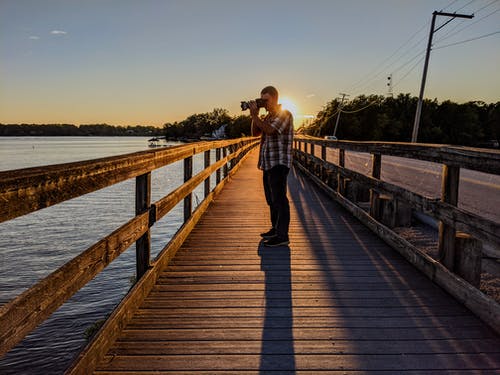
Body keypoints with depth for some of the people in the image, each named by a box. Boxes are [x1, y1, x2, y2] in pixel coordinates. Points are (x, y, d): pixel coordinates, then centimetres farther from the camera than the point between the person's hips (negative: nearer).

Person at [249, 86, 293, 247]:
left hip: (279, 164, -9)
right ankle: (275, 229, 27)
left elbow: (269, 130, -22)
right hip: (268, 163, 9)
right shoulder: (268, 116, 18)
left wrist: (255, 115, -17)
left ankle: (283, 236, -8)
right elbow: (255, 132, 13)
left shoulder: (285, 114, -9)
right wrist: (254, 115, 2)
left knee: (279, 199, -10)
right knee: (271, 199, 15)